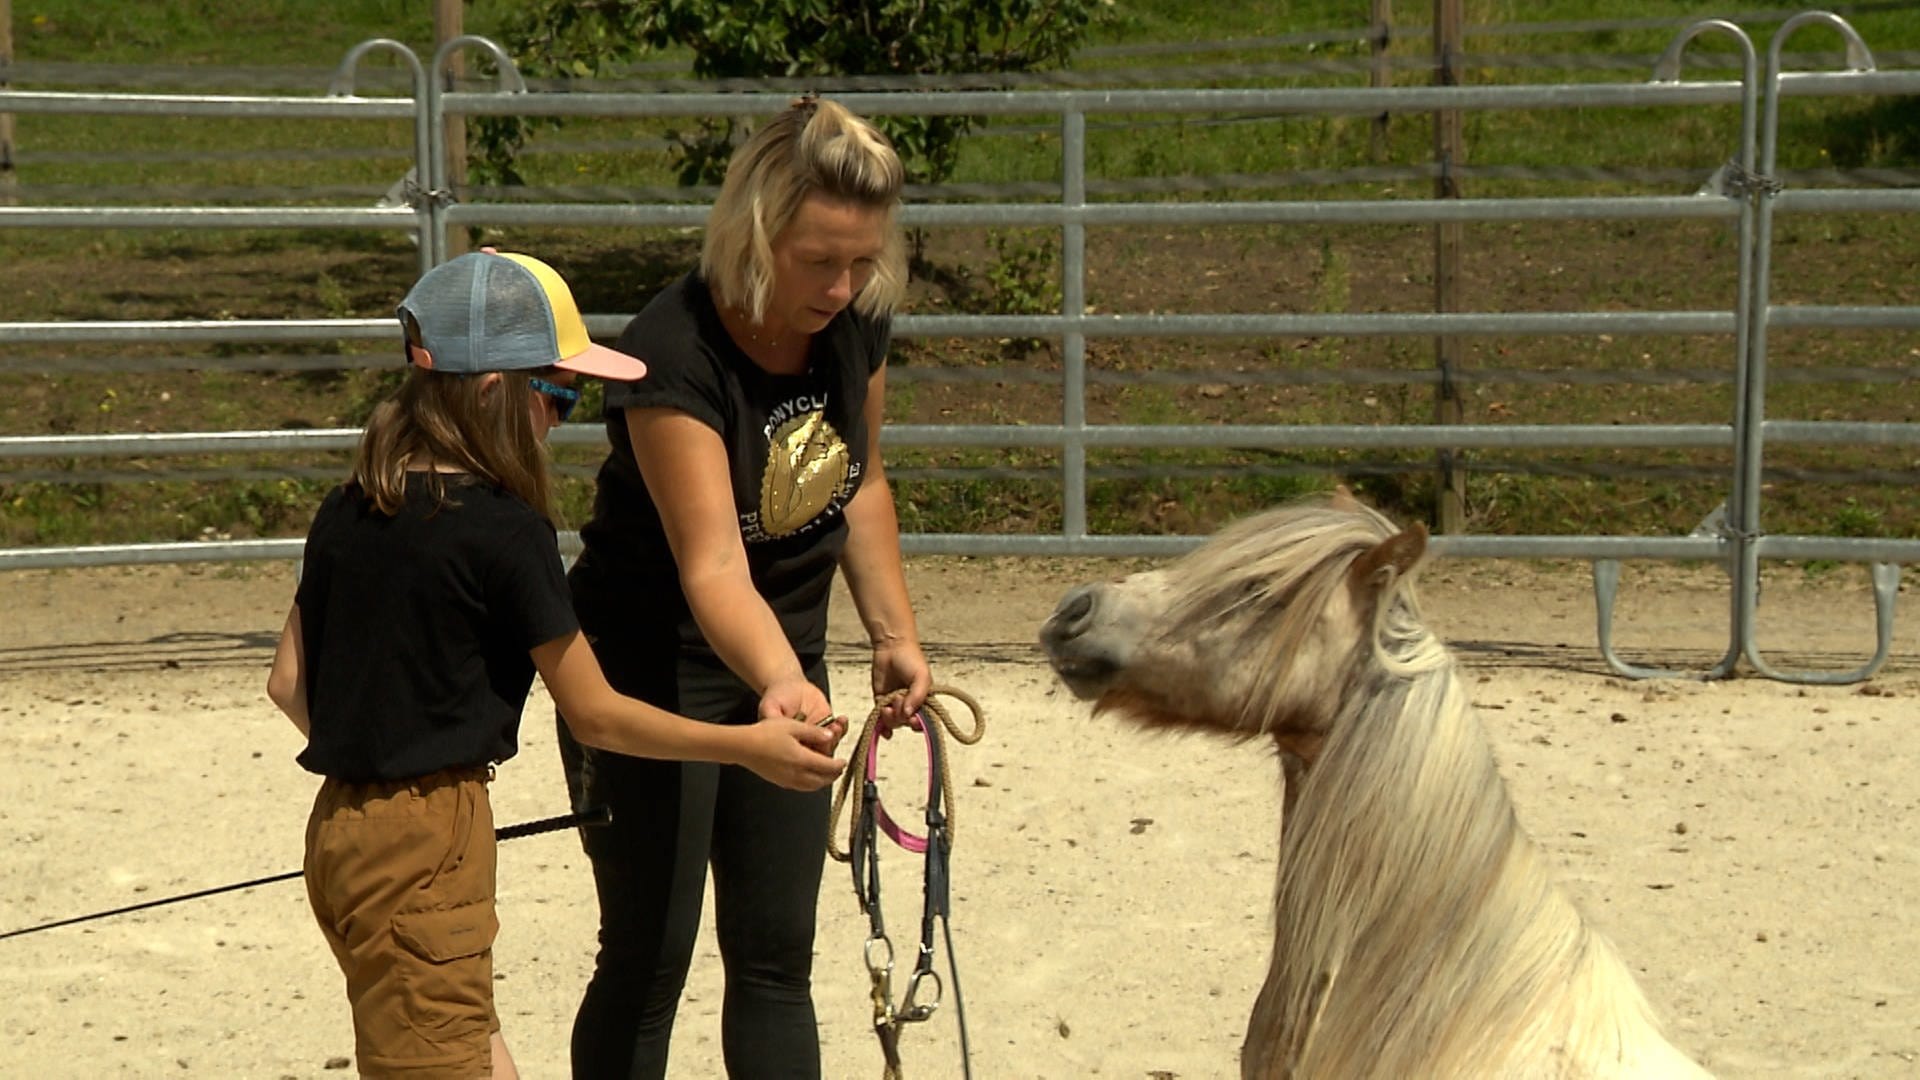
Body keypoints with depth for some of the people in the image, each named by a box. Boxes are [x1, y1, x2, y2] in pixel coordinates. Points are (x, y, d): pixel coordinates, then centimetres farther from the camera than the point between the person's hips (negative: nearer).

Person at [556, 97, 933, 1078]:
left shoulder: (854, 327, -7)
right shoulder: (676, 354, -28)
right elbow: (712, 564, -36)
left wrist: (894, 634, 3)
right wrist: (782, 685, -52)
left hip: (782, 663, 6)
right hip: (649, 673, -6)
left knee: (776, 959, 10)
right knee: (648, 959, 0)